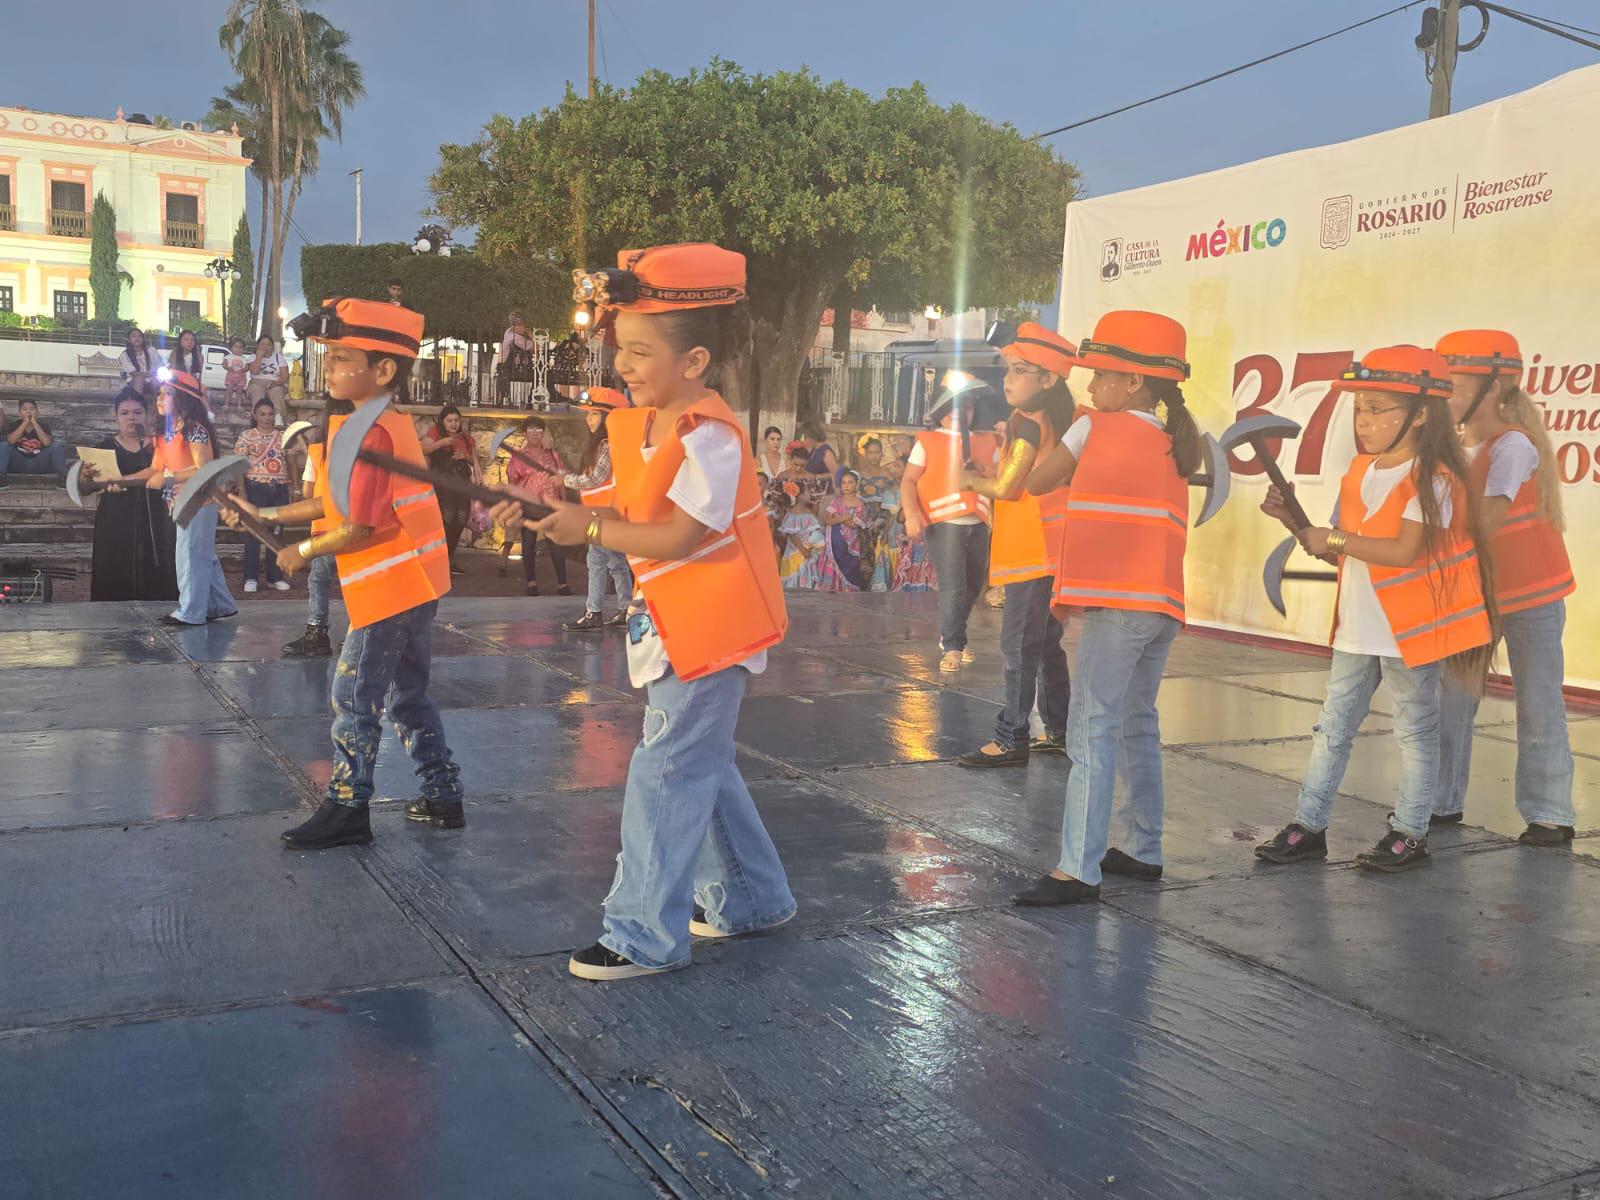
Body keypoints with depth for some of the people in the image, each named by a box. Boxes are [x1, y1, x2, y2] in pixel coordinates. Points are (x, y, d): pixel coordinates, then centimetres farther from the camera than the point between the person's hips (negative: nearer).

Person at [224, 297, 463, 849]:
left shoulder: (367, 432, -18)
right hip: (416, 584, 10)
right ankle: (443, 796, 25)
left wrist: (304, 551, -4)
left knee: (355, 699, 2)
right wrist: (266, 516, 18)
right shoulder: (393, 424, 12)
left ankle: (346, 808, 12)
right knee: (407, 696, 18)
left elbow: (357, 528, -21)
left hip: (389, 588, -10)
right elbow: (340, 502, 18)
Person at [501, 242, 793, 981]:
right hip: (675, 623, 10)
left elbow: (678, 537, -25)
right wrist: (571, 517, -7)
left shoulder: (708, 437, -21)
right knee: (700, 766, 18)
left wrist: (593, 530, -17)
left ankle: (645, 936, 3)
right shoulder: (635, 425, 7)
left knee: (665, 773, -7)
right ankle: (751, 898, 34)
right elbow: (636, 515, 9)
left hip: (711, 625, -10)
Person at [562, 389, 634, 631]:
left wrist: (568, 480, -6)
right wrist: (571, 478, 5)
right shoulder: (600, 443, 16)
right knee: (616, 561, 14)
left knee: (597, 559, -10)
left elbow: (596, 478, -18)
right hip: (604, 512, 10)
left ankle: (593, 614, -10)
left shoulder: (609, 445, -15)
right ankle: (626, 609, 20)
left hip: (608, 512, -10)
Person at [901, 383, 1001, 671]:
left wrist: (982, 470, -2)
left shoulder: (985, 443, 16)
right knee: (953, 587, -12)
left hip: (978, 525, 5)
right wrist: (912, 514, -15)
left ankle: (950, 637, 31)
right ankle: (952, 647, -4)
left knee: (973, 587, 12)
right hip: (944, 524, -5)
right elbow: (909, 480, -1)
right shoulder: (928, 442, 5)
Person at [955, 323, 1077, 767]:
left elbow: (1007, 488, -16)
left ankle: (1012, 739, -5)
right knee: (1046, 644, 16)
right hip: (1051, 550, 9)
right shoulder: (1057, 421, 12)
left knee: (1019, 645, -7)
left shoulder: (1027, 423, -14)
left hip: (1032, 552, -9)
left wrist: (972, 481, 0)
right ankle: (1059, 729, 23)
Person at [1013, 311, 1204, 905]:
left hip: (1118, 603, -8)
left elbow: (1037, 483, 8)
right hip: (1163, 604, 8)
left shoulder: (1095, 427, 0)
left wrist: (1060, 434, 24)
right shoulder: (1173, 445, 18)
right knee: (1137, 725, 19)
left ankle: (1079, 870, -14)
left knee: (1093, 731, -10)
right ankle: (1144, 850, 27)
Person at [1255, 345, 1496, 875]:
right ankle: (1309, 825, 17)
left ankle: (1410, 833, 18)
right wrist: (1295, 520, -2)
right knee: (1332, 727, 10)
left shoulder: (1431, 478, -14)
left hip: (1409, 630, -7)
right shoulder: (1359, 472, 9)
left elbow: (1405, 551, -26)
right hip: (1357, 628, 7)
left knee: (1415, 730, 8)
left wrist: (1335, 539, -21)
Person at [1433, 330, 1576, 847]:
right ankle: (1443, 801, 18)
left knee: (1538, 705, 0)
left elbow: (1490, 518, -29)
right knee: (1453, 696, 8)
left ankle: (1550, 814, 11)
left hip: (1531, 591, -7)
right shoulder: (1455, 447, 4)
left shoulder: (1512, 444, -18)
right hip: (1473, 591, 7)